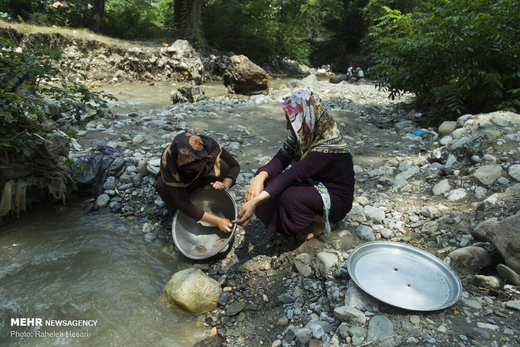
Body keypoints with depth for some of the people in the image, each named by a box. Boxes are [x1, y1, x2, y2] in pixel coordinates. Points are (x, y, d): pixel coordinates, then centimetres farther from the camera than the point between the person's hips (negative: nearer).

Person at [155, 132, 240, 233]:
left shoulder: (210, 145, -33)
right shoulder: (167, 162, -39)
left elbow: (235, 166, -15)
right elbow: (183, 205, -39)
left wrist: (225, 185, -34)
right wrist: (217, 221, -42)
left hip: (204, 178, 2)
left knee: (222, 165, -28)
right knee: (161, 186, -34)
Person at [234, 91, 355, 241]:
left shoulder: (330, 144, -31)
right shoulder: (304, 133, -9)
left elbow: (294, 174, -40)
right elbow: (281, 159, -16)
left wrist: (255, 201, -45)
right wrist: (260, 177, -38)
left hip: (335, 199, -7)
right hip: (312, 185, 7)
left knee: (290, 196, -35)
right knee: (267, 181, -14)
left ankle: (321, 223, -4)